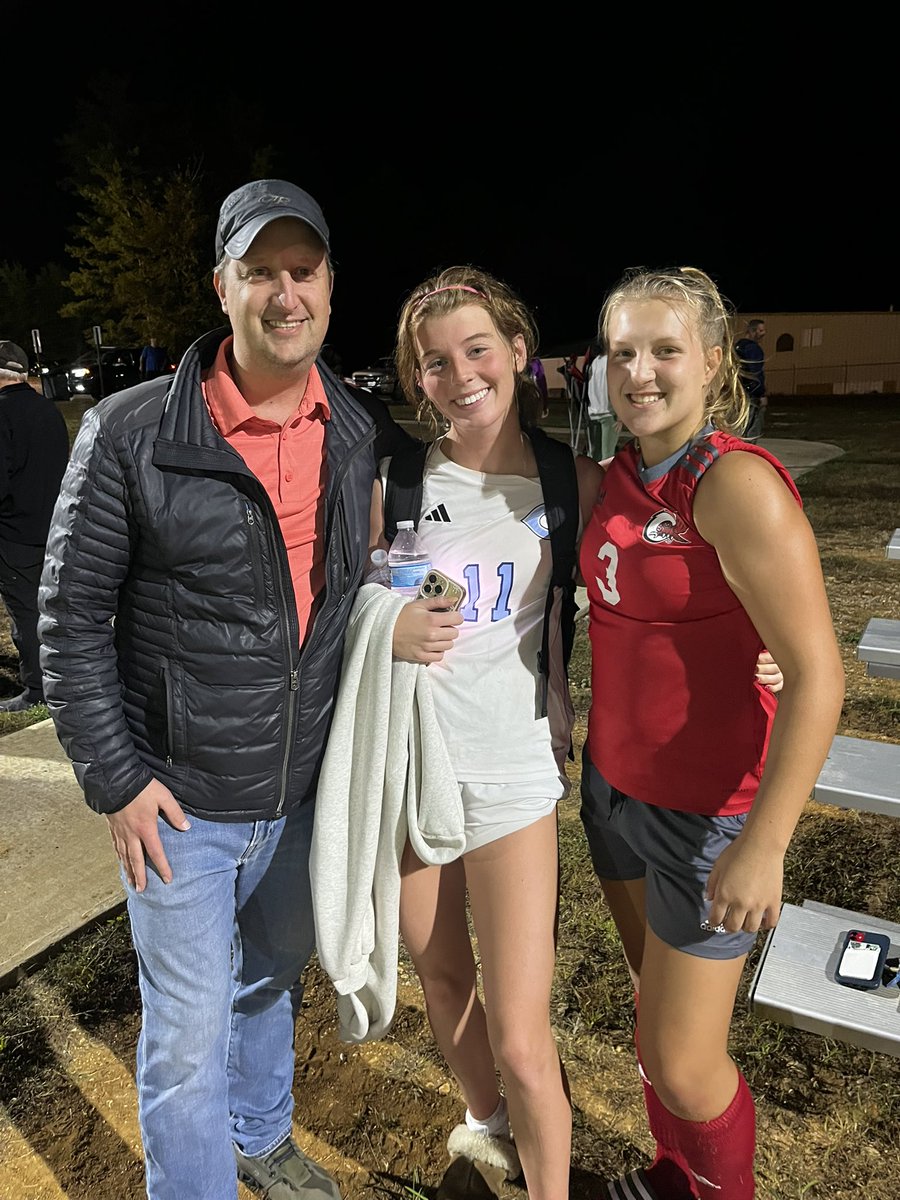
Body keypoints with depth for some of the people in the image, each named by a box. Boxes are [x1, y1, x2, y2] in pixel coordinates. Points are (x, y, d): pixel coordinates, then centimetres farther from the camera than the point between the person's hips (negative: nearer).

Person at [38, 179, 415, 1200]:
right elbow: (72, 618, -9)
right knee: (190, 1030, 11)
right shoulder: (129, 434, -14)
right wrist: (115, 778, -11)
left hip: (305, 790, 5)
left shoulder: (364, 433, -3)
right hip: (181, 803, -4)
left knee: (272, 981, 27)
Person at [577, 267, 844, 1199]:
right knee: (653, 1006, 23)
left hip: (707, 809, -7)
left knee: (683, 1062, 7)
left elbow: (816, 674, -23)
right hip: (614, 782, 7)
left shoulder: (737, 484, -21)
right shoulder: (620, 477, 3)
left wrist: (765, 845, -23)